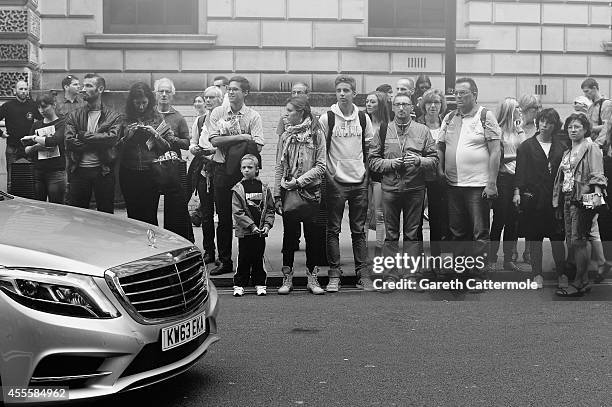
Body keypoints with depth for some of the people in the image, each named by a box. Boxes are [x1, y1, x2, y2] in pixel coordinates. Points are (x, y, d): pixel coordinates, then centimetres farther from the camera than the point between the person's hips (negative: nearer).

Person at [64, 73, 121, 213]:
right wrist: (98, 143, -13)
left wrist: (83, 135, -12)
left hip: (103, 171, -2)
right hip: (79, 170, 2)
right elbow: (69, 142, -6)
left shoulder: (114, 117, 3)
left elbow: (111, 138, -15)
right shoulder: (73, 116, 8)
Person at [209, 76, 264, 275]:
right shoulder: (218, 113, 7)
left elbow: (257, 146, -10)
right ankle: (225, 261, 15)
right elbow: (215, 140, -7)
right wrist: (241, 137, -14)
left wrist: (228, 142, -11)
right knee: (223, 217, 6)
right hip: (222, 169, 2)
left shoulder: (253, 116, 1)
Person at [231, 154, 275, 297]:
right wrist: (252, 226, -14)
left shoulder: (264, 188, 6)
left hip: (260, 231, 2)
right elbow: (237, 212, -8)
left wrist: (267, 224, -7)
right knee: (244, 258, 2)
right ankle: (239, 285, 11)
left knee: (259, 258, 9)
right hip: (244, 231, -2)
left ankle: (260, 283, 18)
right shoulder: (238, 189, -2)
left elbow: (270, 209, 8)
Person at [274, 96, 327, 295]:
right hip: (288, 191, 2)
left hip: (311, 190, -2)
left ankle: (312, 278, 12)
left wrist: (299, 181, -14)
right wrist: (277, 195, 3)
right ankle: (287, 278, 13)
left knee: (312, 234, 3)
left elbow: (320, 166, -6)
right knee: (289, 234, 5)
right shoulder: (285, 136, 7)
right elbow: (279, 168, 8)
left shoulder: (316, 135, -2)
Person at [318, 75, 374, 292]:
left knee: (359, 231, 7)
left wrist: (366, 171, 7)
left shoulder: (363, 118, 7)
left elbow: (369, 148, 15)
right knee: (333, 230, 1)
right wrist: (327, 174, -4)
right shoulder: (327, 118, -2)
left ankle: (363, 274, 11)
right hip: (335, 182, -2)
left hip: (359, 182, 2)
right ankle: (334, 275, 7)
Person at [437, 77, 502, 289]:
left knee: (479, 233, 1)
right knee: (457, 232, 11)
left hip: (478, 185, -5)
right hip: (453, 184, 5)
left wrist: (492, 183, -13)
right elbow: (441, 148, 14)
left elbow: (495, 151, -8)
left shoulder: (486, 117, -3)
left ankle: (478, 275, 8)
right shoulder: (449, 118, 11)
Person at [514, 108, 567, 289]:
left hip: (555, 197, 1)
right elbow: (520, 170, 0)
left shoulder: (560, 147, 10)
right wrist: (517, 191, -10)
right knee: (534, 237, 3)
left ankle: (562, 274, 10)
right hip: (533, 197, -1)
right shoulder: (527, 146, 4)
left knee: (557, 237, 0)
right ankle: (537, 274, 12)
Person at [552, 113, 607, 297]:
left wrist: (597, 194, -23)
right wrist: (558, 202, 16)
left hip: (583, 199, -8)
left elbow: (597, 175, -10)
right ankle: (584, 281, 13)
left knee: (578, 241, -9)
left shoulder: (591, 148, -1)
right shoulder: (567, 152, 22)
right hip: (568, 199, 8)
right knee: (572, 242, 6)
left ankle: (579, 283, -5)